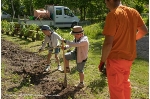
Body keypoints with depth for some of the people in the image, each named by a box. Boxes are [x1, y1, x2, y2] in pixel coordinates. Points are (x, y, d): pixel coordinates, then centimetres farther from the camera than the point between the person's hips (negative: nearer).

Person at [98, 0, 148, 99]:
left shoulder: (113, 15, -20)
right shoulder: (133, 12, 2)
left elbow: (108, 42, -23)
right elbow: (144, 30, 14)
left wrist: (102, 61, -13)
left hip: (116, 58, -7)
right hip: (129, 56, 8)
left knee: (116, 88, 6)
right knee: (125, 82, 26)